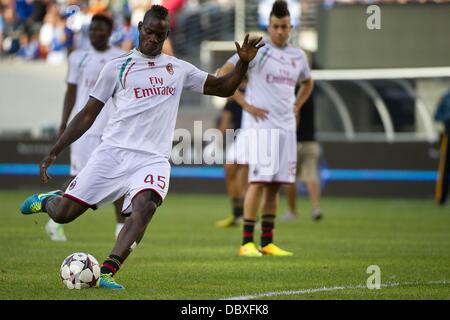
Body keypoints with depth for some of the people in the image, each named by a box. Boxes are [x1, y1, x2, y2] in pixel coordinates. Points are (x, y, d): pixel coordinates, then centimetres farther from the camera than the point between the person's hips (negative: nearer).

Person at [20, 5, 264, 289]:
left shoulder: (178, 69, 16)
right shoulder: (117, 67, 8)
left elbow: (224, 88, 20)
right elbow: (88, 114, 10)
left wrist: (243, 63, 1)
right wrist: (54, 152, 5)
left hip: (153, 159, 1)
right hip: (113, 152, -1)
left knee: (144, 207, -31)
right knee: (63, 213, -7)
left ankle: (107, 273, -35)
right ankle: (46, 201, 30)